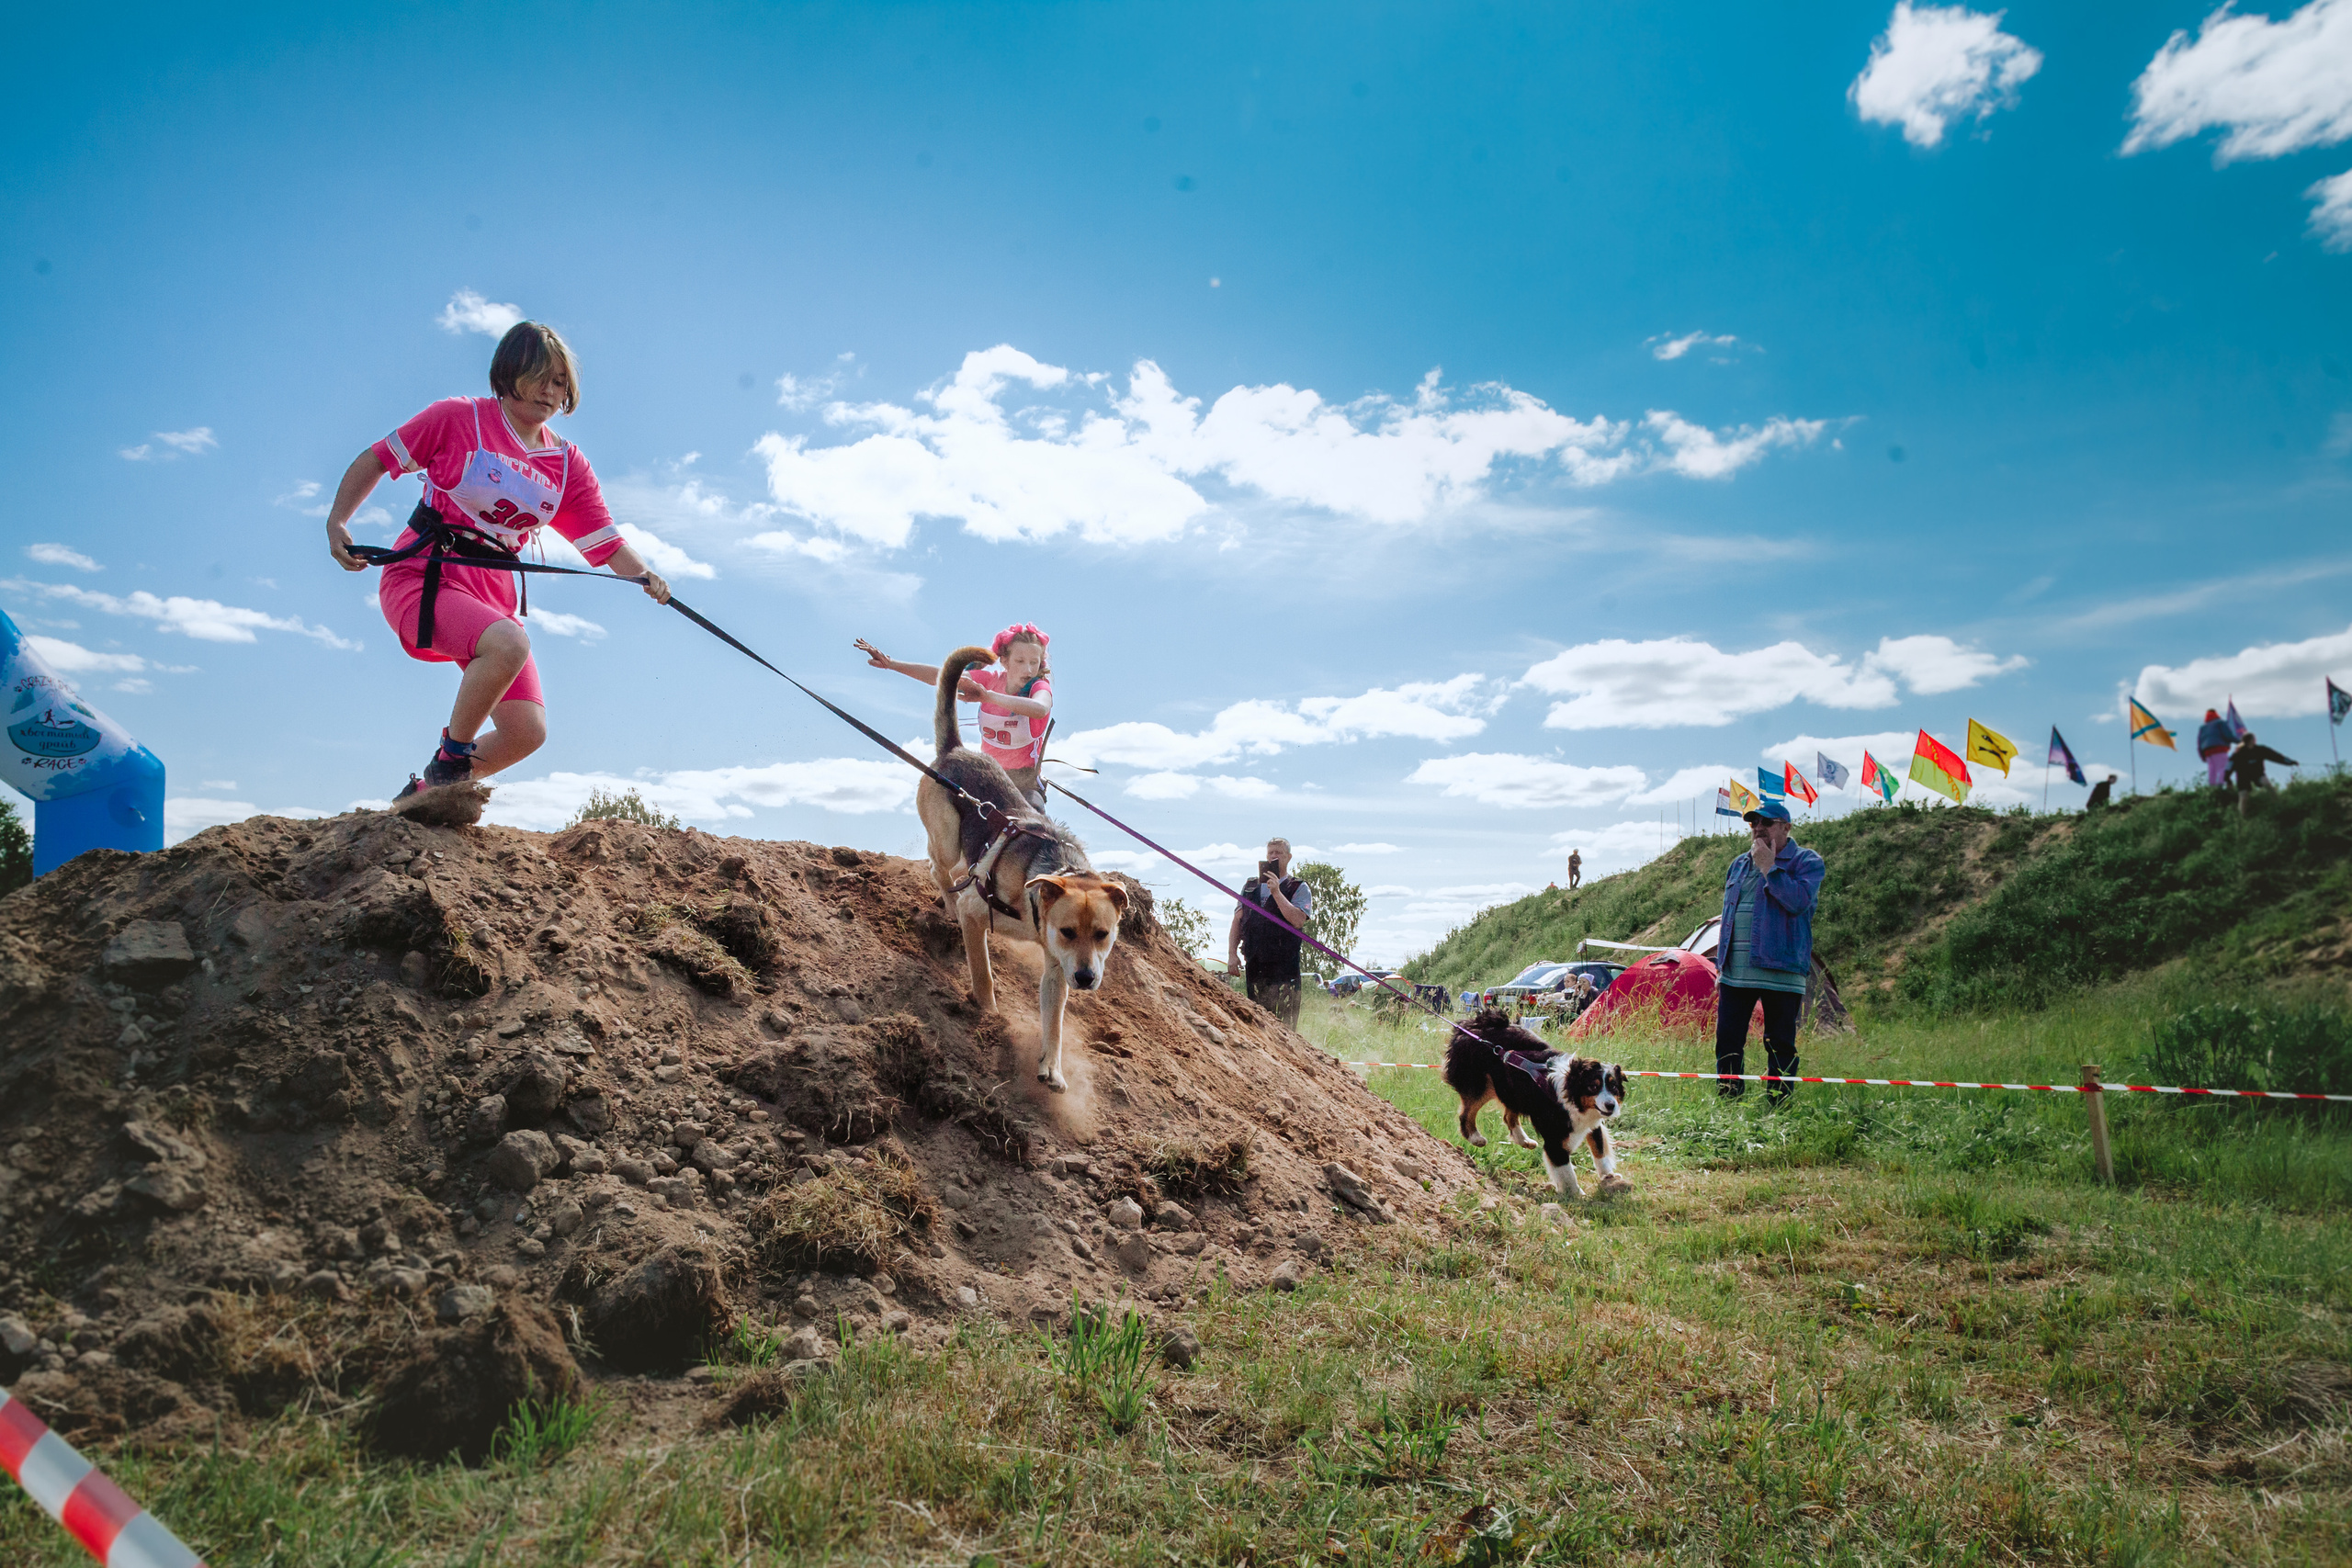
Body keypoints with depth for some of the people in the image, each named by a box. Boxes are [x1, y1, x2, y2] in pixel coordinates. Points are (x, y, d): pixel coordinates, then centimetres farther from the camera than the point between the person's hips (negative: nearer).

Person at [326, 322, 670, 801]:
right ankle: (450, 760, -13)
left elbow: (607, 543, 5)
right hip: (422, 577, -5)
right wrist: (337, 522, -10)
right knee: (510, 644, -36)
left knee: (527, 732, -5)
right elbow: (377, 459, 3)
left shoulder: (569, 463, 8)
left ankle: (424, 795, 21)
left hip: (493, 595, 5)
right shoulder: (458, 418, -3)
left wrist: (643, 576, -16)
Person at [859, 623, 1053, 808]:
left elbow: (1040, 709, -41)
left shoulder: (1040, 687, -15)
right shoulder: (991, 680, -3)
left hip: (1024, 782, -5)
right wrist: (892, 664, -16)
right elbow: (941, 677, -6)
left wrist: (988, 696, -47)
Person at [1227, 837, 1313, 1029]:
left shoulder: (1299, 889, 5)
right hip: (1253, 964, 4)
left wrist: (1276, 892, -14)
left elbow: (1298, 921, -11)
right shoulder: (1250, 886, 19)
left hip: (1284, 965, -4)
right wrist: (1232, 953, 6)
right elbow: (1237, 921, 17)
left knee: (1283, 1022, -10)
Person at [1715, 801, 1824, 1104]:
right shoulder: (1738, 865, 17)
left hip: (1780, 973, -5)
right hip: (1735, 973, 6)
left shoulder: (1806, 862, -1)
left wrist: (1768, 866, -13)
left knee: (1780, 1046, 1)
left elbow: (1798, 901, -21)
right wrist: (1722, 968, 20)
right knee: (1727, 1042, 4)